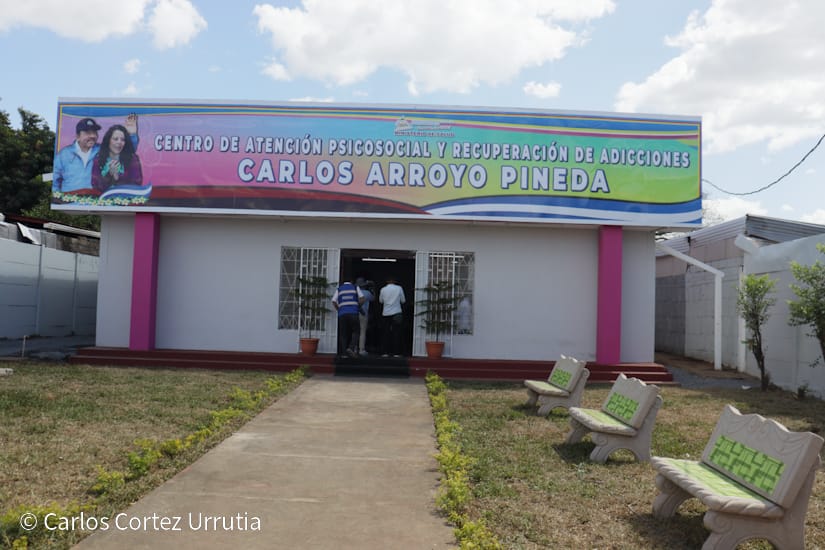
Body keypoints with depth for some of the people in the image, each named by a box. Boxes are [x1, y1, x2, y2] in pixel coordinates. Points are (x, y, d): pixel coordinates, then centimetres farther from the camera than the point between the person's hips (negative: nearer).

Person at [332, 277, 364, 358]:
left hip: (342, 314, 2)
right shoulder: (355, 287, 15)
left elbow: (334, 302, 7)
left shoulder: (339, 289, 17)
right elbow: (362, 299, 3)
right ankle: (351, 348, -10)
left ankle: (344, 352, 5)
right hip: (353, 313, -2)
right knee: (356, 331, 9)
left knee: (343, 334, 9)